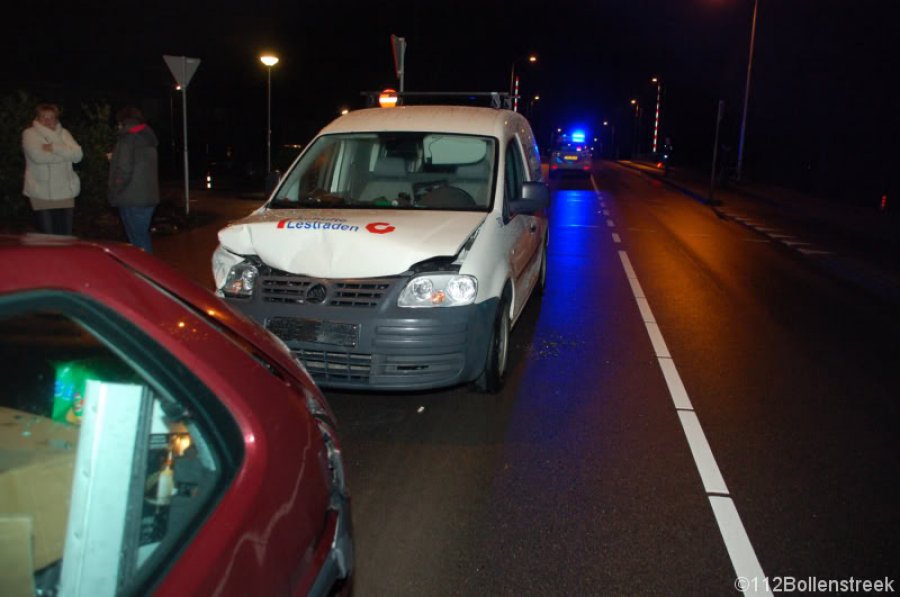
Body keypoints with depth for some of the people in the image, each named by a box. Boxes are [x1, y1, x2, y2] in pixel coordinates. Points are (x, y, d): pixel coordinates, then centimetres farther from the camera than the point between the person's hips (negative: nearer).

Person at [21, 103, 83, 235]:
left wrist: (55, 148, -16)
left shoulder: (63, 133, 10)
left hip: (65, 193, 3)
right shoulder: (29, 134, 1)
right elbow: (38, 156, -17)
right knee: (48, 238, -2)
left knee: (66, 236, 6)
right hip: (42, 194, -3)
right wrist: (65, 153, -8)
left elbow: (78, 155, -4)